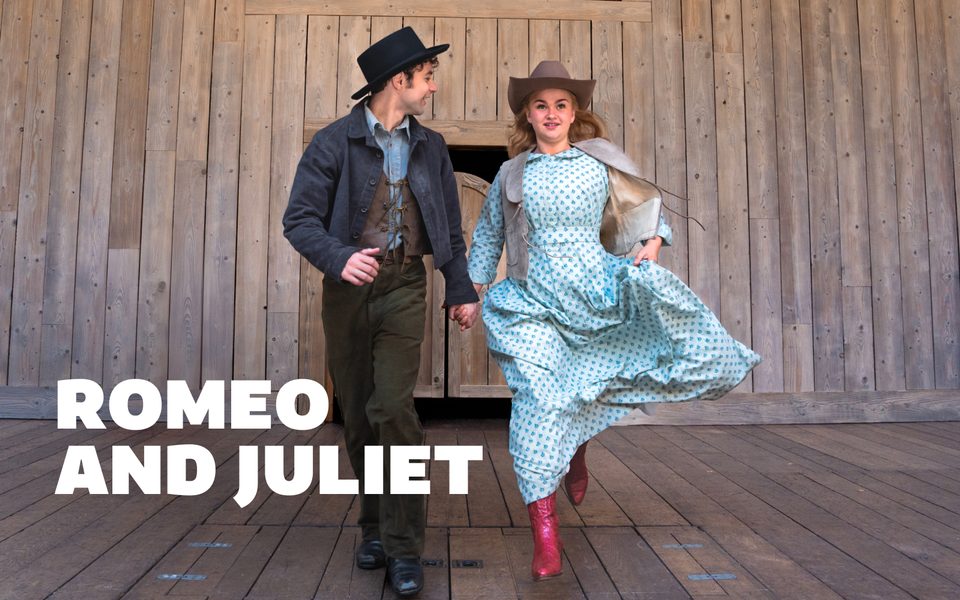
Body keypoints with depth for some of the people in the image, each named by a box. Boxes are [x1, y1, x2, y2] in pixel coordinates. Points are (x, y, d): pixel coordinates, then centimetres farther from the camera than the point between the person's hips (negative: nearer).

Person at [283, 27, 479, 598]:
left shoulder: (431, 146, 10)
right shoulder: (334, 141, -1)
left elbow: (450, 227, 15)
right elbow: (300, 219, -5)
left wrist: (462, 289, 11)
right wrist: (339, 258, -22)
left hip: (405, 288, 1)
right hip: (349, 288, 0)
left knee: (394, 408, -13)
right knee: (358, 415, 7)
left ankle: (404, 547, -3)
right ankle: (376, 523, 26)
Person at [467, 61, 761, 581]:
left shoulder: (601, 163, 8)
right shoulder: (511, 175, 10)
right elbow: (487, 237, 18)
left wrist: (653, 243, -3)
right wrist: (473, 290, 14)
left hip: (597, 290, 2)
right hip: (534, 303, -2)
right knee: (538, 397, -14)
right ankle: (544, 532, -6)